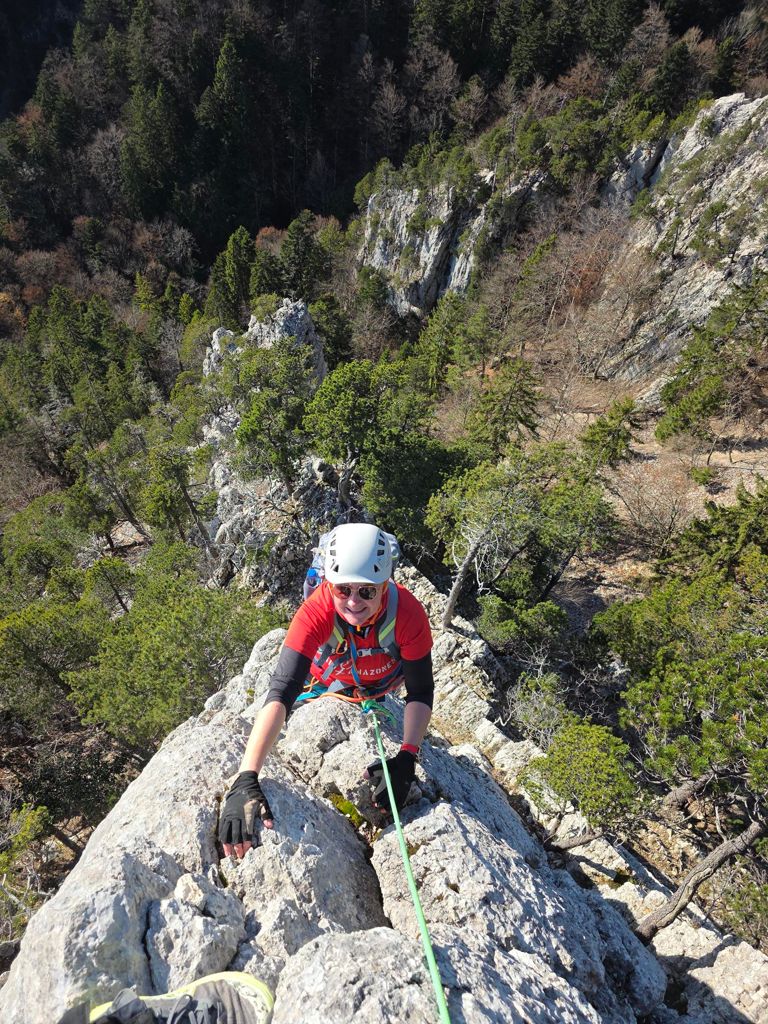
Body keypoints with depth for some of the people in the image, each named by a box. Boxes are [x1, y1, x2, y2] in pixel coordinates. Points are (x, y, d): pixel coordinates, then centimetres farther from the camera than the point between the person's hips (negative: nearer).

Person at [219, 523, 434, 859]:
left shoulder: (408, 612, -40)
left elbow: (420, 692, -28)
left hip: (382, 687, 1)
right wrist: (246, 779, -58)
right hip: (327, 682, -1)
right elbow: (280, 693, -49)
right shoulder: (316, 611, -43)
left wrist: (406, 759, -40)